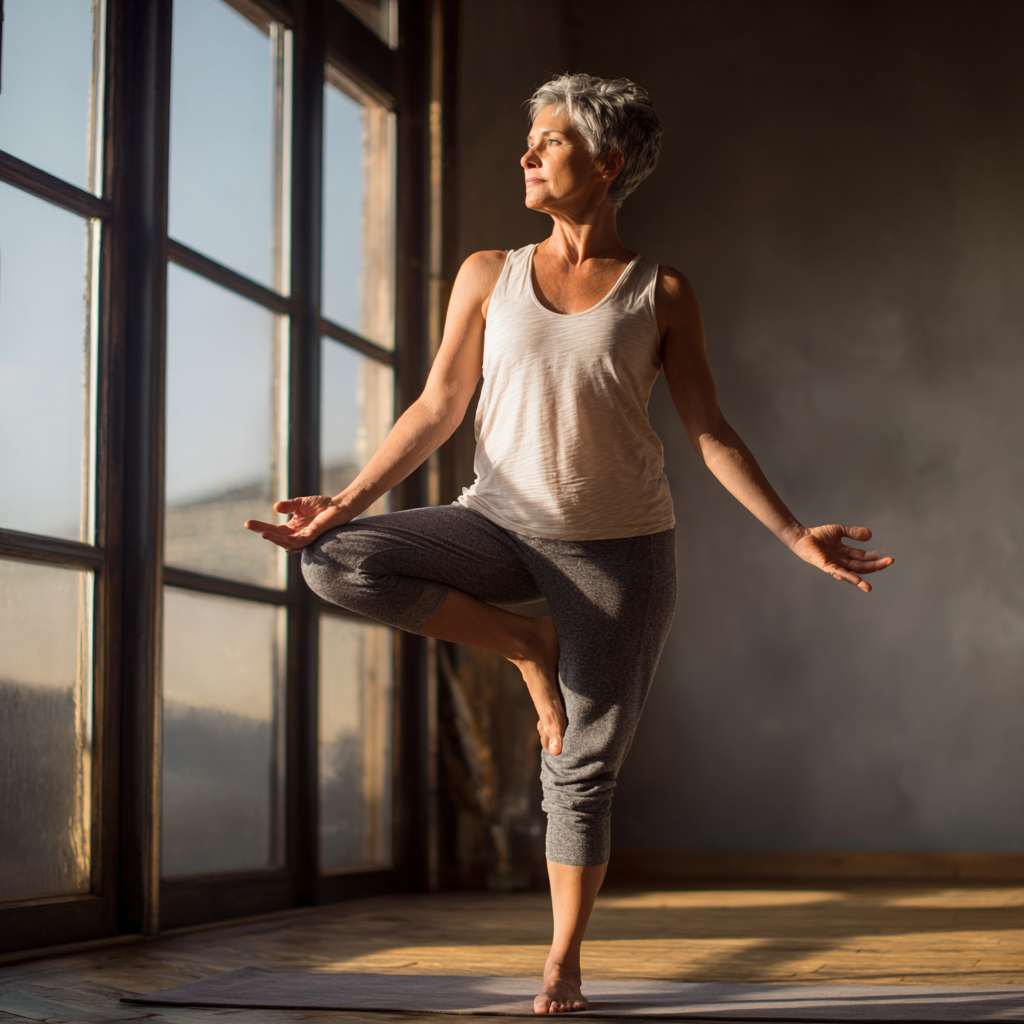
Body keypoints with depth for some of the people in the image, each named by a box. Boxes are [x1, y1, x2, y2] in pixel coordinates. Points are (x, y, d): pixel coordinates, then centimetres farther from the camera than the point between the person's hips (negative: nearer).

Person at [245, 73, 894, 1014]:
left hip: (619, 548, -2)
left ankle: (564, 962, 17)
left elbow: (710, 431, -1)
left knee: (583, 770, -2)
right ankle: (529, 646, -5)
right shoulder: (489, 276, 4)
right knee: (339, 562, -23)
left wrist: (794, 534, -11)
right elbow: (438, 409, 3)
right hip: (504, 524, 2)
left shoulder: (661, 294, 0)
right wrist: (346, 502, -8)